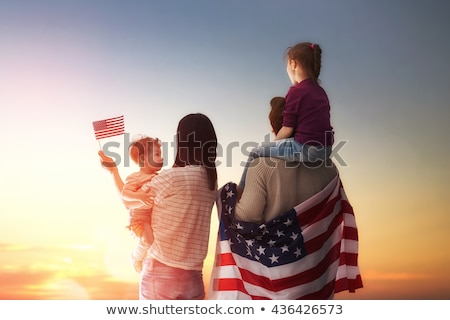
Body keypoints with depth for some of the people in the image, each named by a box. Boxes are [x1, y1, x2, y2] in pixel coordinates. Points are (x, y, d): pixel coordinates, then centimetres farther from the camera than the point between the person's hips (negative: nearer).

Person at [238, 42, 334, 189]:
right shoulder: (320, 91, 13)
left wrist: (274, 143, 7)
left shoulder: (296, 91, -11)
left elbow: (287, 130, -12)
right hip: (325, 150, 9)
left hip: (306, 149, -9)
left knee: (256, 152, 5)